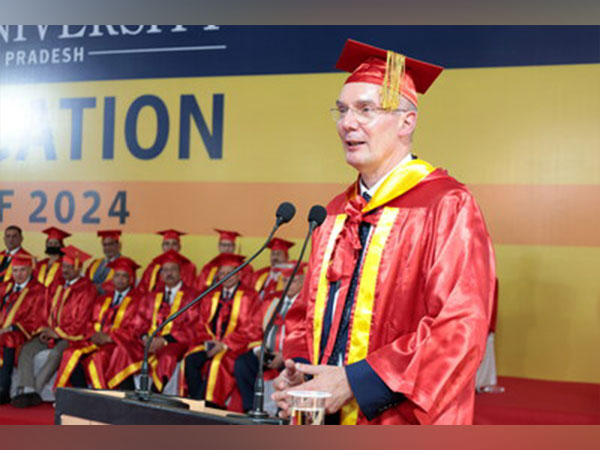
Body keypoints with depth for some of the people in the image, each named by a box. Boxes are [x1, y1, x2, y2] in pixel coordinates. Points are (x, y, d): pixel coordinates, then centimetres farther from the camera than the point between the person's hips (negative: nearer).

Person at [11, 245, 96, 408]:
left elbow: (81, 322, -12)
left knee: (56, 354, -35)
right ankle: (27, 390, -26)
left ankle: (35, 390, -29)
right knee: (27, 349, -15)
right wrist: (46, 329, 1)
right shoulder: (59, 286, 13)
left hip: (72, 335, -7)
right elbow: (49, 311, 20)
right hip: (52, 332, 7)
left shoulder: (86, 289, -9)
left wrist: (57, 333, -12)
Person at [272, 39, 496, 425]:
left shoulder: (447, 206, -13)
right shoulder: (337, 213, 9)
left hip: (399, 421, -6)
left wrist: (353, 381, -21)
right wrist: (297, 369, -6)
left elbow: (459, 330, -20)